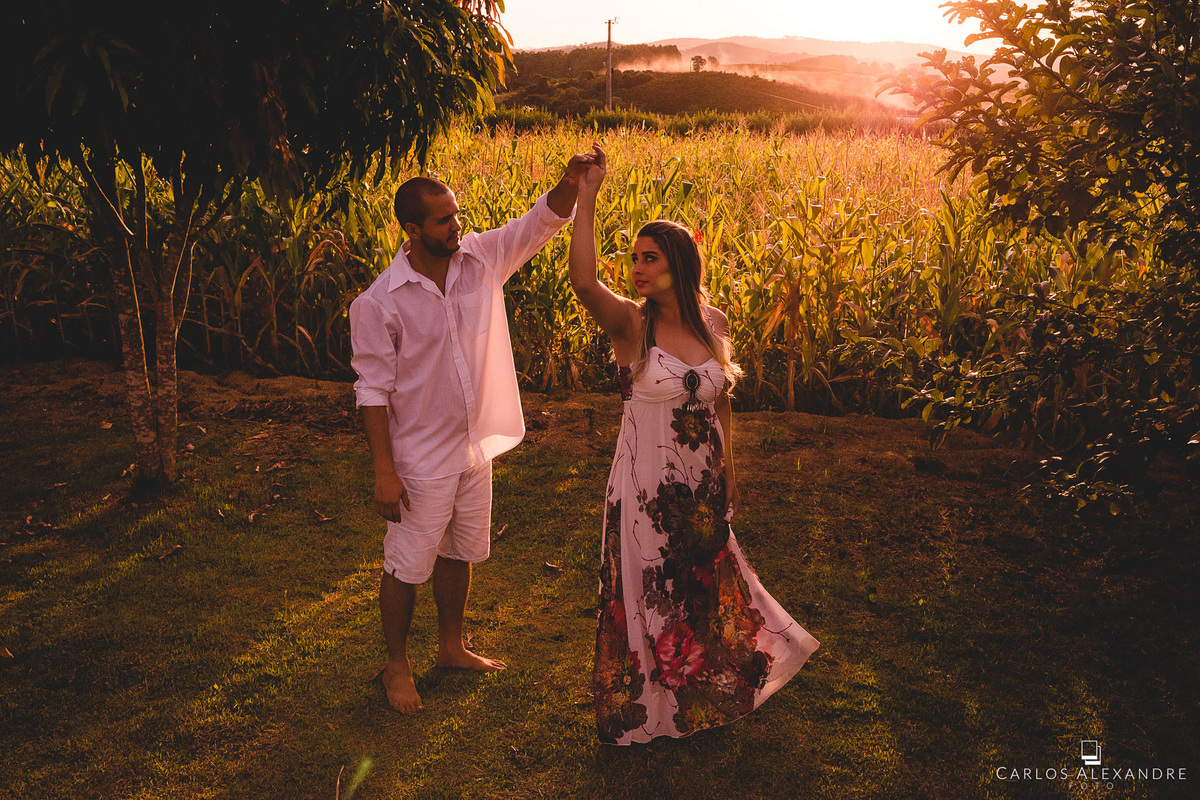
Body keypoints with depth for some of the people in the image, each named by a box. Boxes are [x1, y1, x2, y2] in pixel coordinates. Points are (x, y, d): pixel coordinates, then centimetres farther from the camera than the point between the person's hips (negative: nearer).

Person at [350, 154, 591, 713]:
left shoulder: (482, 258, -5)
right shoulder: (378, 303, -18)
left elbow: (541, 221, -7)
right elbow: (373, 390, -15)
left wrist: (572, 183, -28)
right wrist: (384, 472, -16)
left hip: (474, 450, 5)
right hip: (420, 461, -5)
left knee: (459, 554, 21)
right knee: (407, 567, 10)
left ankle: (451, 647, 42)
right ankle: (396, 666, 32)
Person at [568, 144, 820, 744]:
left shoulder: (713, 324, -2)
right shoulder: (630, 324, -15)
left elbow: (720, 405, 8)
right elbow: (583, 280, -36)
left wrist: (730, 476, 12)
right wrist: (586, 197, -34)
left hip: (702, 485, 5)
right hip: (647, 486, -4)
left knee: (708, 586, 22)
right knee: (650, 594, 13)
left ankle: (707, 695, 49)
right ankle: (644, 706, 37)